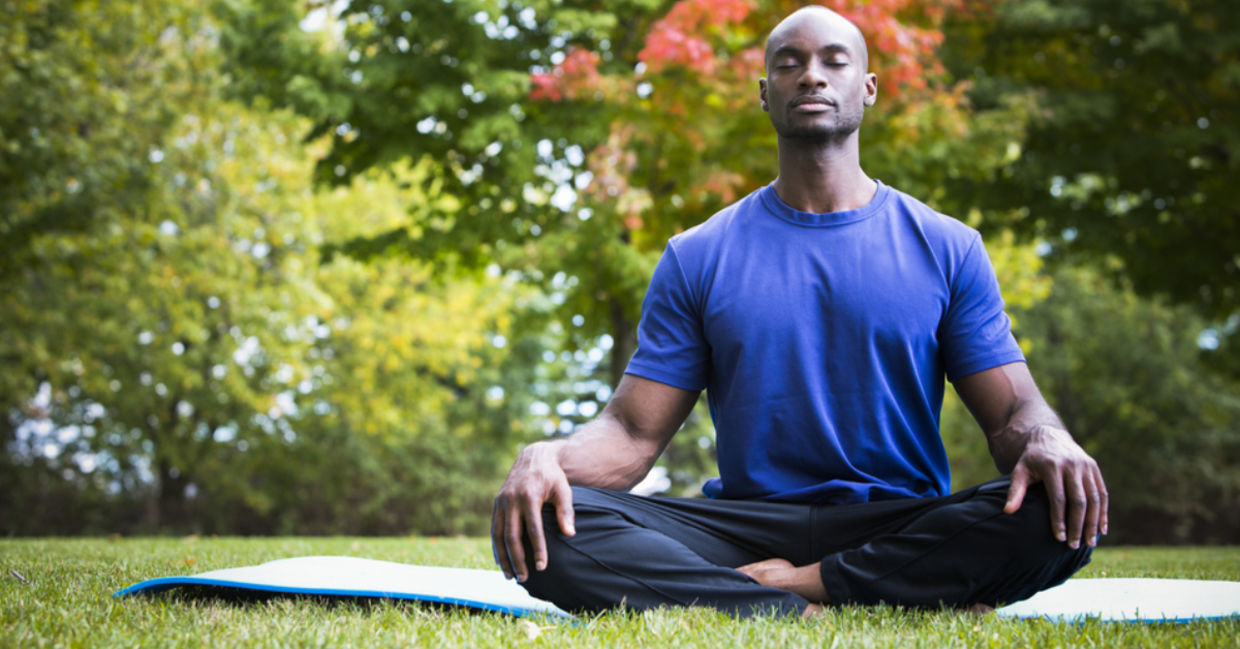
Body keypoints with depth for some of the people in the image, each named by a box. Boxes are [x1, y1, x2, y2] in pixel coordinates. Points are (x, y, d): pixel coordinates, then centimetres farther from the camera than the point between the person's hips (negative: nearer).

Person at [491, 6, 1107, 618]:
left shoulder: (947, 248, 9)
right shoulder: (697, 258, 10)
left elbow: (1012, 412, 4)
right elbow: (633, 433, 4)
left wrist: (1047, 441, -22)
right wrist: (546, 455, -20)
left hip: (903, 525, 0)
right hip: (745, 523, 0)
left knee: (1057, 519, -32)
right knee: (549, 528, -26)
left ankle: (790, 581, -25)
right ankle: (805, 613, -30)